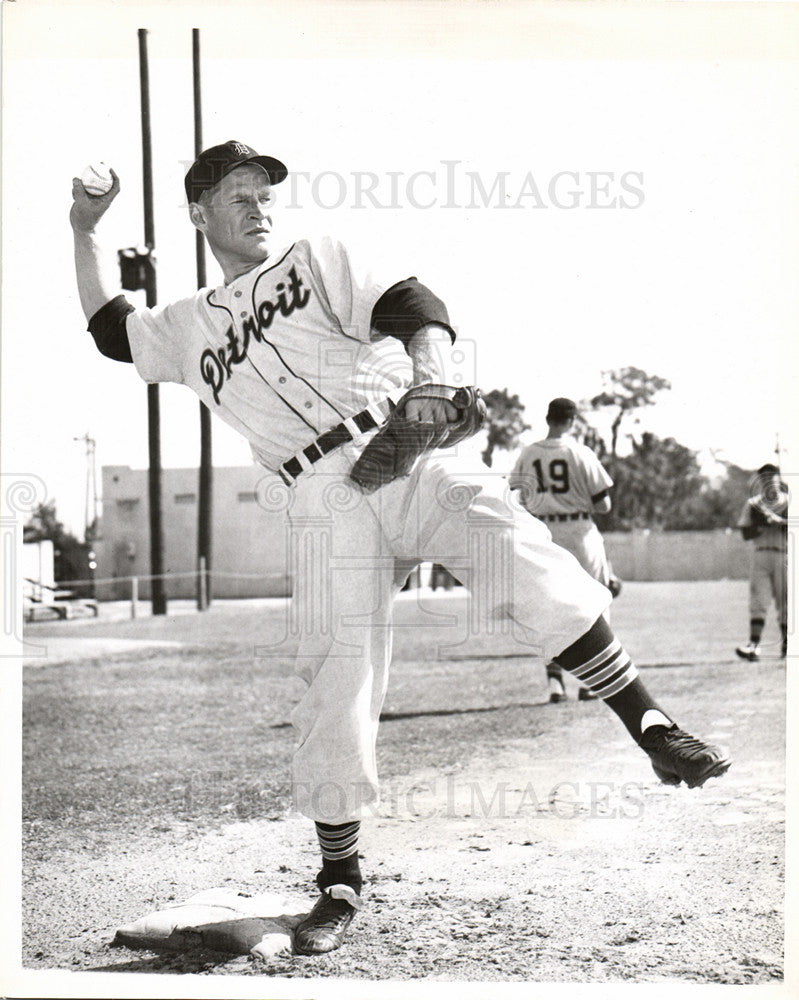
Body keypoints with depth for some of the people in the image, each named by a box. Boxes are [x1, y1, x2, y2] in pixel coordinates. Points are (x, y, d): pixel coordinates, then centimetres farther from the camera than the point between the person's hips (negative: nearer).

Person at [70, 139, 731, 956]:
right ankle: (341, 881, 9)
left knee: (514, 546, -29)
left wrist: (428, 372, -20)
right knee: (336, 681, -4)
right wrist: (85, 232, 28)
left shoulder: (317, 261, 17)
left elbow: (412, 307, 2)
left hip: (409, 454, -2)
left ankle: (651, 729, -26)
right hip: (324, 500, 2)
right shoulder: (189, 329, 26)